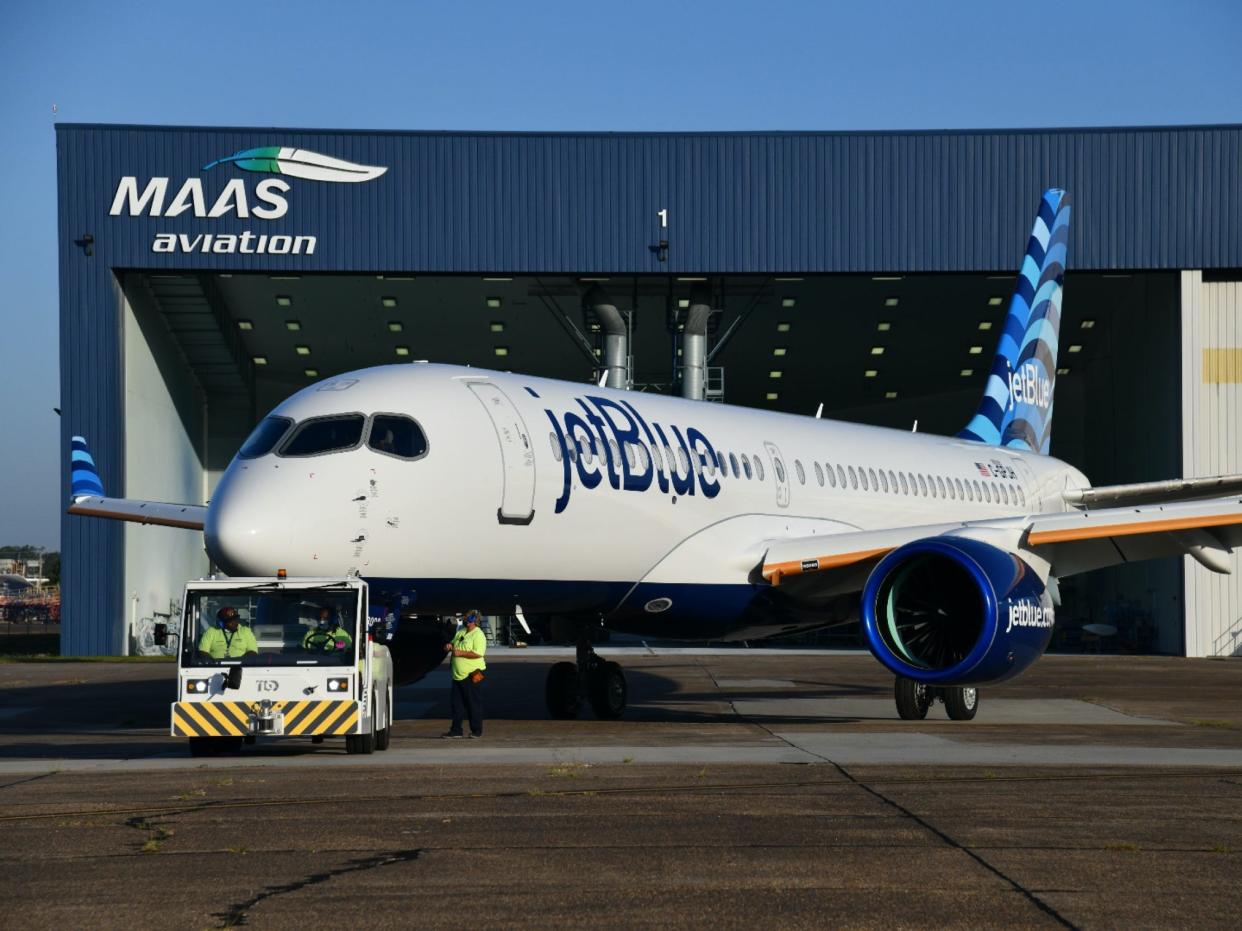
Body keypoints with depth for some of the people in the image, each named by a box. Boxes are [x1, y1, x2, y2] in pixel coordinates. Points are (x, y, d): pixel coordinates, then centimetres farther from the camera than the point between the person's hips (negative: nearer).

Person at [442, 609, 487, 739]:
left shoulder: (478, 635, -13)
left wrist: (460, 653, -23)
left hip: (472, 675, -8)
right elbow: (454, 644, 26)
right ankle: (456, 730, 14)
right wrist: (449, 646, 2)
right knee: (456, 703, 8)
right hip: (458, 675, 8)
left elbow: (478, 654, -24)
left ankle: (477, 731, 10)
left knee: (474, 703, 1)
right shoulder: (460, 632, 13)